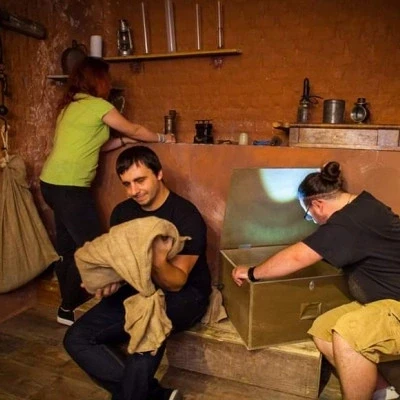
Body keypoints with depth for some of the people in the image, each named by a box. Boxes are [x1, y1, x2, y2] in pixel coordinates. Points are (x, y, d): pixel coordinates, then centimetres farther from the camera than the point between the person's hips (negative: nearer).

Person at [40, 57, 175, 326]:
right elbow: (134, 129, 2)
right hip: (69, 187, -9)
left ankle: (70, 302, 26)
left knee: (68, 247, 15)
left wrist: (124, 141, 19)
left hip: (53, 183, 9)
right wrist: (162, 138, 17)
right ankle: (68, 309, 8)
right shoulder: (97, 105, -9)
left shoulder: (71, 105, 17)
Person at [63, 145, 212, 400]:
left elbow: (176, 283, -20)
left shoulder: (187, 216, -17)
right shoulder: (122, 213, 1)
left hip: (185, 295, -6)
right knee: (77, 338, -12)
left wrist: (158, 261, -42)